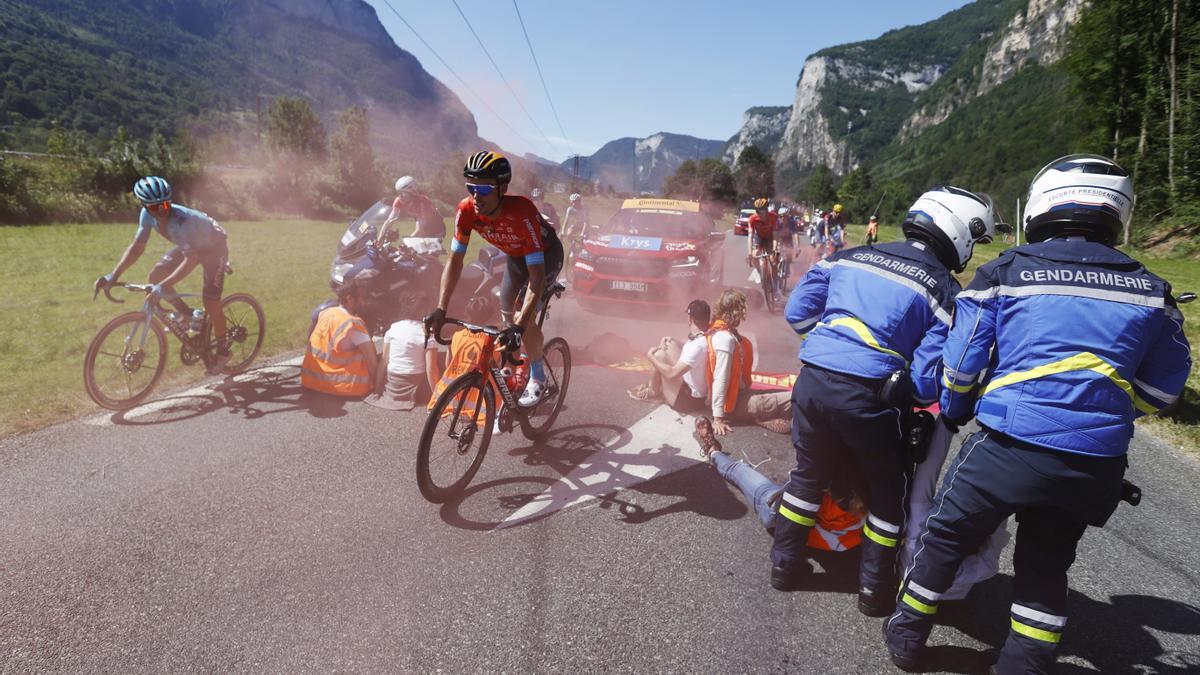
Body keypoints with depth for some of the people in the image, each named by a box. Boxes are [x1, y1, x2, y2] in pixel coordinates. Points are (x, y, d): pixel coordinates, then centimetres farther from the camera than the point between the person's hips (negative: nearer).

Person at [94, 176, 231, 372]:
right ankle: (186, 314, 13)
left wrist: (164, 286, -50)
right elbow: (137, 246, -13)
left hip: (214, 246, -7)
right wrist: (113, 275, -21)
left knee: (210, 301, -12)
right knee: (155, 276, -7)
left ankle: (223, 350, 3)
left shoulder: (182, 221, -39)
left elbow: (191, 260, -44)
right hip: (188, 245, 7)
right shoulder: (147, 215, -19)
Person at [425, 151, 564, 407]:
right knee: (506, 313, 7)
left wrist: (520, 325, -51)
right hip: (515, 255, 6)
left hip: (546, 254, -5)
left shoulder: (522, 212, -42)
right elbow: (455, 261, -20)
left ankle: (537, 377, 2)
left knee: (524, 317, -19)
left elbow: (537, 275, -44)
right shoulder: (466, 210, -27)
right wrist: (440, 309, -29)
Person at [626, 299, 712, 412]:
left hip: (688, 400, -9)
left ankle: (653, 391, 15)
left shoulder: (698, 346, -31)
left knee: (658, 355, -11)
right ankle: (656, 386, 20)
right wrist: (668, 341, 1)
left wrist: (650, 357, -15)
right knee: (669, 343, 10)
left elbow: (672, 373, -31)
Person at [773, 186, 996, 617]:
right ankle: (875, 589, 29)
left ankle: (784, 564, 37)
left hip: (812, 382, 5)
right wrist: (914, 396, 13)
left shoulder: (850, 255, 9)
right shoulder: (944, 290, -4)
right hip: (868, 399, -4)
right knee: (889, 488, 20)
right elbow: (928, 381, -8)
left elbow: (798, 311, 12)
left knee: (808, 473, 24)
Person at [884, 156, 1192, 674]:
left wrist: (954, 415, 16)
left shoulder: (1003, 273, -5)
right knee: (1045, 568, 21)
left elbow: (961, 365, -3)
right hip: (1096, 466, 4)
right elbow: (1162, 388, 11)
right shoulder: (1150, 290, 5)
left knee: (946, 538, 17)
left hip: (1007, 449, -3)